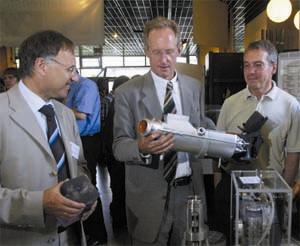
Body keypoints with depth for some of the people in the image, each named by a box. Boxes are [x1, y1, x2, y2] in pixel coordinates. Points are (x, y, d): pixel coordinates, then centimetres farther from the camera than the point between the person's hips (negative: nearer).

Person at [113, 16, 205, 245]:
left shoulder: (194, 87, 5)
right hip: (149, 196, -3)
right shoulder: (127, 92, -8)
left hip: (189, 190, 4)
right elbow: (119, 146, -11)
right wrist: (141, 147, -30)